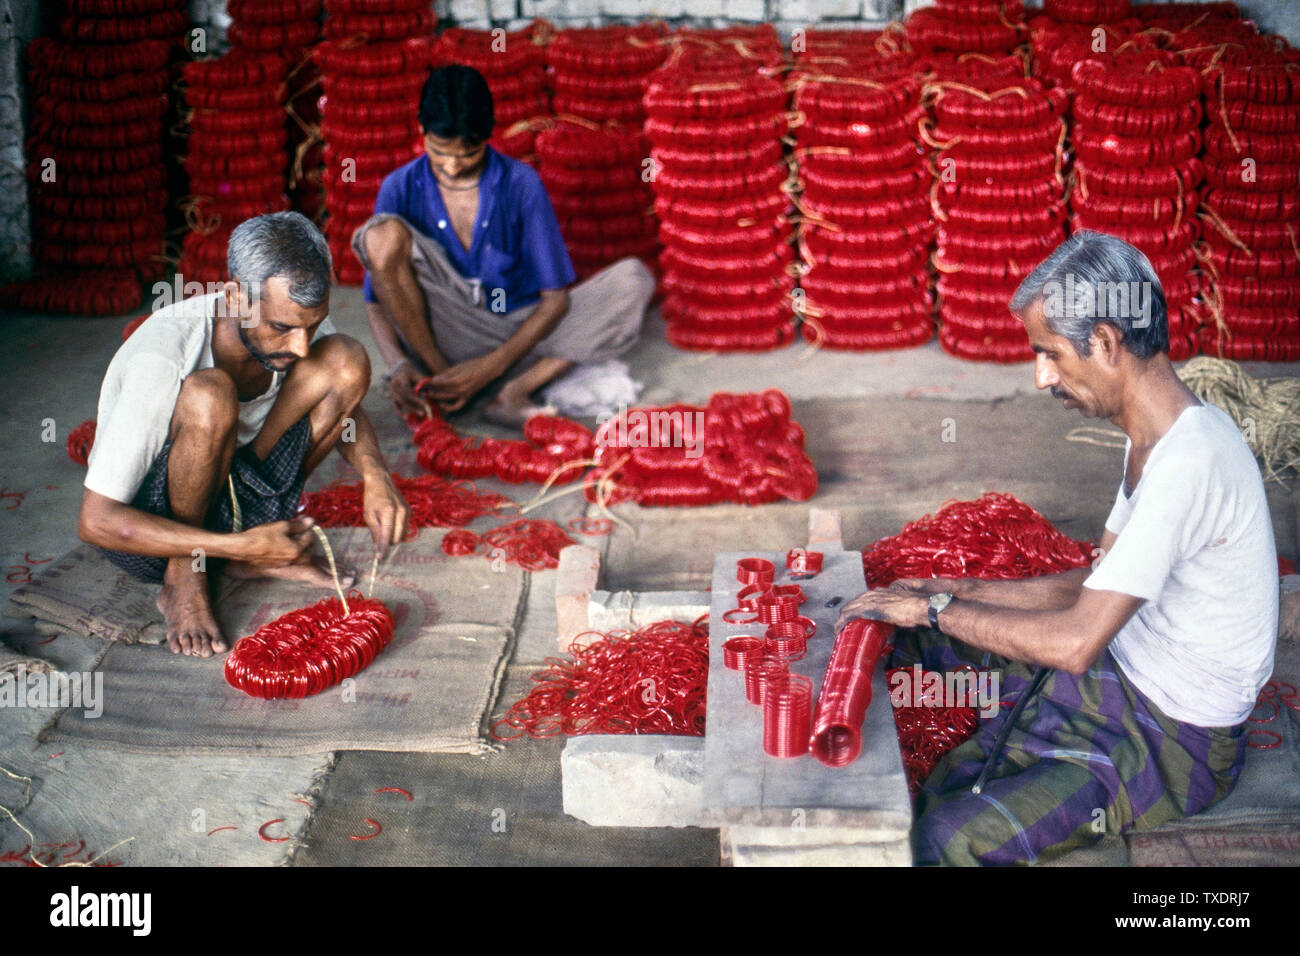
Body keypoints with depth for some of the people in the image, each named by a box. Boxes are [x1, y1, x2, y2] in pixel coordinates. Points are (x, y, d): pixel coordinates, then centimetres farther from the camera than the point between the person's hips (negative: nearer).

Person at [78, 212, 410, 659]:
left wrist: (375, 474, -16)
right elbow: (95, 522, -29)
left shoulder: (293, 322, -14)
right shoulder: (159, 361, -31)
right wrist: (238, 547, -33)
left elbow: (345, 405, 7)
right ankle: (183, 583, -15)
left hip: (235, 491, 6)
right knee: (209, 394, -35)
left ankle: (266, 551, -3)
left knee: (345, 359, -11)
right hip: (146, 524, -6)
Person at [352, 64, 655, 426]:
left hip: (518, 335, 1)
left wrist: (492, 366, -20)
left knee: (634, 279, -21)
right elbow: (377, 298, -3)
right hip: (442, 342, -1)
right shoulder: (401, 188, -5)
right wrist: (397, 365, -23)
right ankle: (439, 376, -16)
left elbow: (555, 296, -8)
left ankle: (513, 393, -26)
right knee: (383, 234, -25)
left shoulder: (521, 184, -7)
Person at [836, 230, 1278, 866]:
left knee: (950, 839, -21)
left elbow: (1077, 640, -32)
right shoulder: (1154, 438, 5)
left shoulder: (1190, 462, -29)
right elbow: (1095, 586, 12)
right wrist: (954, 593, 3)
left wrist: (936, 608, -20)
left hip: (1175, 741, -10)